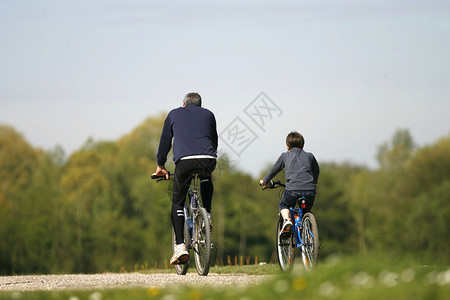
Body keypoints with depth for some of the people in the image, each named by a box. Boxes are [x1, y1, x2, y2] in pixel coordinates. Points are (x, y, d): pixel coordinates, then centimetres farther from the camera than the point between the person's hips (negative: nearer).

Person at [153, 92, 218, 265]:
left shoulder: (174, 114, 25)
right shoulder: (208, 115, 28)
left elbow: (165, 142, 28)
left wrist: (160, 166, 40)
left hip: (184, 160, -2)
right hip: (208, 160, 2)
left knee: (177, 204, 9)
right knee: (206, 180, 39)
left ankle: (180, 246, -5)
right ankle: (207, 215, 23)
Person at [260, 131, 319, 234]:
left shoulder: (285, 156, 16)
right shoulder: (309, 156, 21)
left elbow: (274, 170, 27)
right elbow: (316, 172, 35)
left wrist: (265, 181, 45)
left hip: (292, 190, -2)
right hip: (310, 191, 2)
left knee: (283, 205, 28)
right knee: (306, 210, 28)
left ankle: (286, 219, -1)